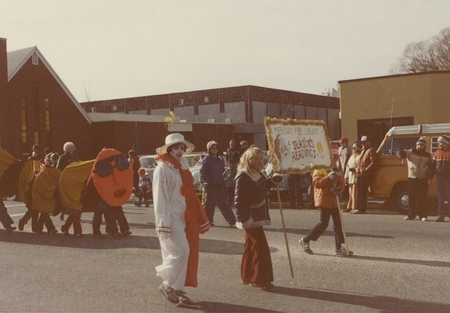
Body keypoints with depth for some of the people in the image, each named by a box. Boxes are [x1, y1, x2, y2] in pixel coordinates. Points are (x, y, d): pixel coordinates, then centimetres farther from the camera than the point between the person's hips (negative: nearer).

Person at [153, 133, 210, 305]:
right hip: (171, 217, -8)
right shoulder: (163, 168, -9)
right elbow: (160, 198, -14)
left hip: (185, 217, 8)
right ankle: (168, 284, 5)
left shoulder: (182, 167, 14)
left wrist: (199, 218, 14)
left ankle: (177, 288, 18)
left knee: (186, 252, 8)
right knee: (180, 251, -12)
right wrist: (163, 223, -20)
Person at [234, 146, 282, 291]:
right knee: (261, 248, -8)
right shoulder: (243, 177, -18)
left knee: (251, 247, 15)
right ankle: (262, 279, -1)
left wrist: (272, 181, 9)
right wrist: (245, 219, -26)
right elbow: (239, 200, -23)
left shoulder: (259, 175, 11)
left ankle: (247, 277, 25)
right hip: (251, 219, -10)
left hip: (257, 218, 10)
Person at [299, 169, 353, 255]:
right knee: (323, 223, -6)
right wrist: (328, 177, -31)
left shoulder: (337, 172, 12)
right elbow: (316, 183, -22)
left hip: (334, 201, 7)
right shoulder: (319, 171, -9)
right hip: (324, 200, -7)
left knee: (338, 223, 7)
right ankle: (305, 240, 9)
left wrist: (338, 189, -17)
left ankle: (339, 248, 14)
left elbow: (341, 183, 5)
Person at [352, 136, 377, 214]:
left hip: (366, 175, -9)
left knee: (363, 193, -9)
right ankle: (359, 208, 18)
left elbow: (373, 163, -16)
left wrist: (365, 169, -21)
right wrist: (357, 170, 14)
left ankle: (362, 209, -6)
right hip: (360, 175, 9)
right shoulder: (363, 151, 22)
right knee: (360, 192, 12)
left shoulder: (371, 151, -7)